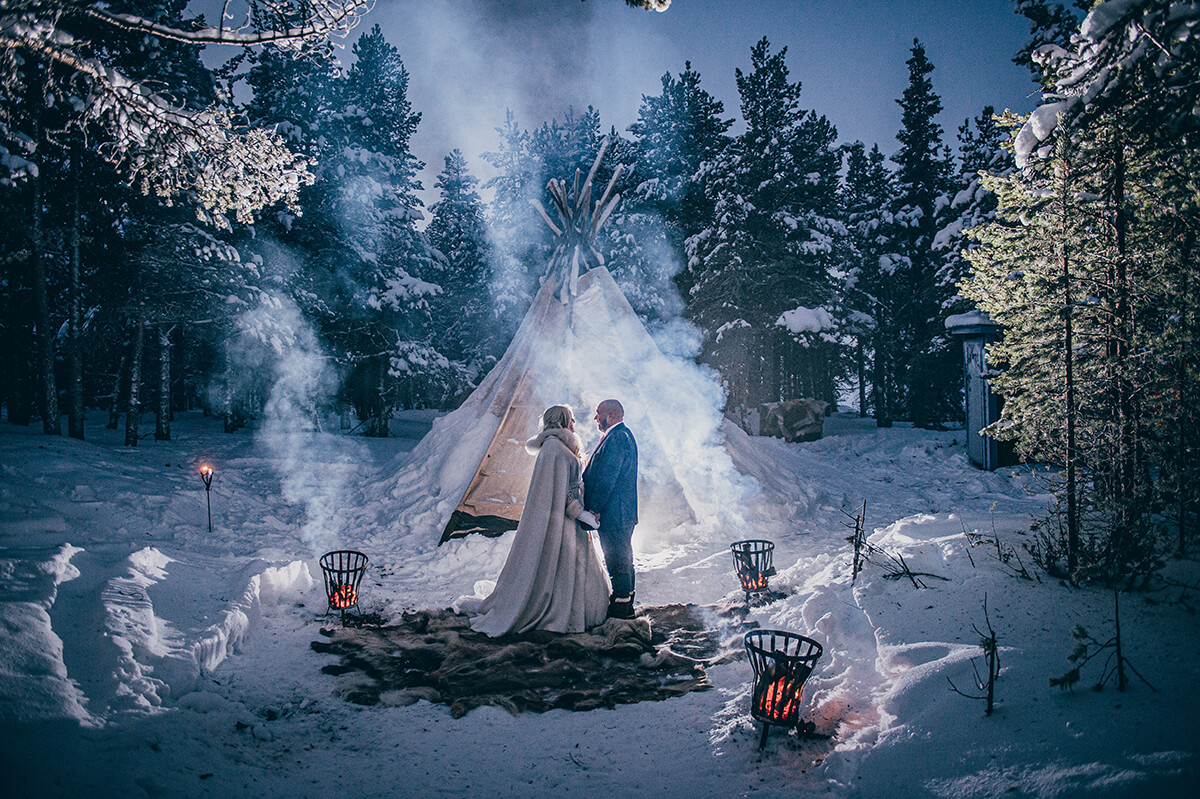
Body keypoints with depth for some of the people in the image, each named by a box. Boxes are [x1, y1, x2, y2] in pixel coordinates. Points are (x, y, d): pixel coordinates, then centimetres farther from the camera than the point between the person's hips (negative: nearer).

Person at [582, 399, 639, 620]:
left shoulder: (616, 438, -18)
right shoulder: (624, 435, 17)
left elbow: (607, 477, -22)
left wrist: (595, 508, -18)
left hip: (613, 511, -11)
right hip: (624, 511, 11)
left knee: (616, 558, -4)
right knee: (623, 557, 17)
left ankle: (621, 604, 1)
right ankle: (626, 597, 26)